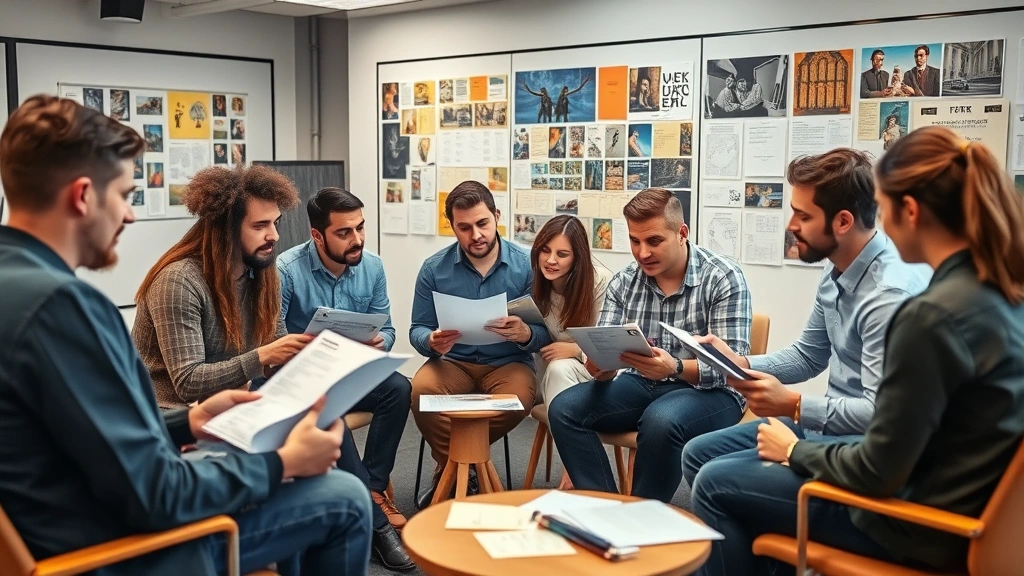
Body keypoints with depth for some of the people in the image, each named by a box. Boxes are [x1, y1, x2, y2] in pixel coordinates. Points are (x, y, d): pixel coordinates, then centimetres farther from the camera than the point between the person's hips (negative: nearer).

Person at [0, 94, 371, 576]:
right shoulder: (57, 301, -28)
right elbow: (154, 495, -26)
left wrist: (186, 423, 11)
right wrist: (283, 463, -13)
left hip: (71, 531, 10)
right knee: (345, 499, 2)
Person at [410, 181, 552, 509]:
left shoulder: (526, 265, -4)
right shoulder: (434, 269, 0)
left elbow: (545, 333, -5)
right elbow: (417, 330, 3)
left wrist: (526, 334, -30)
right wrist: (431, 342, -22)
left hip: (508, 362, 0)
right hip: (453, 361, 1)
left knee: (519, 399, -34)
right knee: (421, 391, -32)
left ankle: (452, 466, -7)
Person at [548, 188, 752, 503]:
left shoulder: (723, 279, -11)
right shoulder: (623, 282, 3)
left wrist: (675, 368, -37)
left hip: (708, 392, -5)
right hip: (642, 385, 5)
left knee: (660, 420, -36)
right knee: (564, 408, -17)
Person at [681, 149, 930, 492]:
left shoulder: (890, 294, -26)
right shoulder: (835, 273, 4)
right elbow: (808, 356, 17)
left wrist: (792, 404, -20)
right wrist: (741, 364, 2)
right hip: (828, 423, 9)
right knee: (698, 453, 12)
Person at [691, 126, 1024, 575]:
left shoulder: (933, 315, -28)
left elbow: (878, 473, -22)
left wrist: (794, 450, -4)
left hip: (923, 523, -9)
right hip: (970, 504, 9)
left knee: (714, 486, 5)